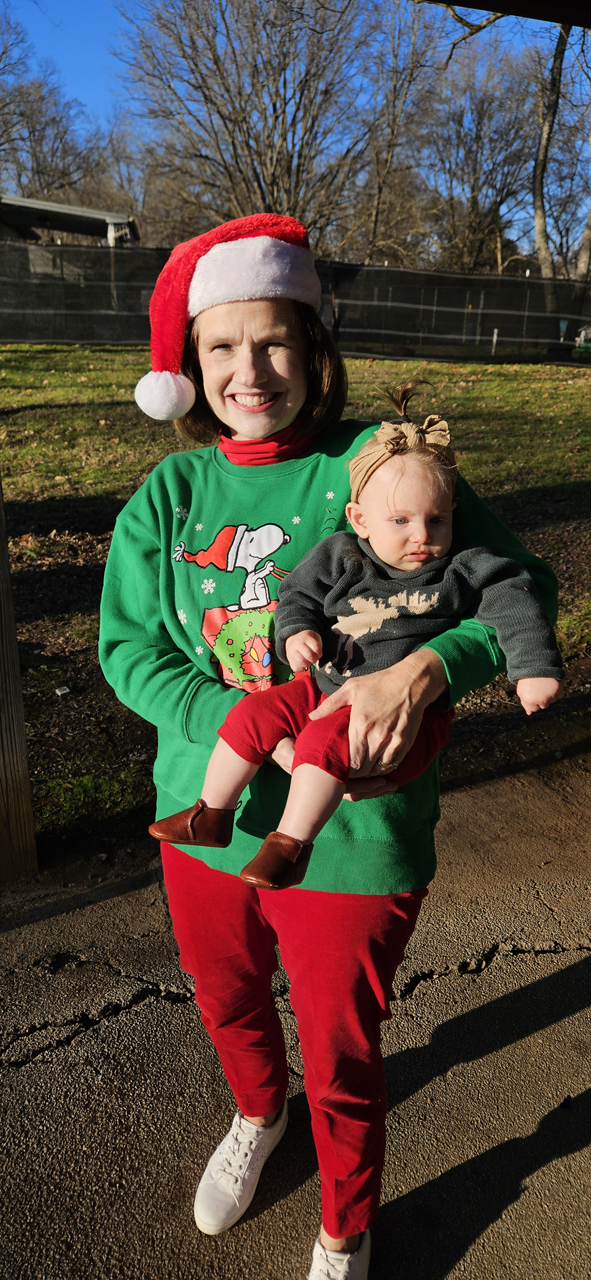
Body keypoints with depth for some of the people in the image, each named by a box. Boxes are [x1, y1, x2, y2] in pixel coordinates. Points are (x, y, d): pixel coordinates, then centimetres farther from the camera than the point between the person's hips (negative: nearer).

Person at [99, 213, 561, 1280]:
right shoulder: (170, 492, -3)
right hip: (208, 817, 4)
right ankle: (256, 1118, 65)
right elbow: (130, 650, -6)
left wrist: (425, 668, -29)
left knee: (341, 1065, 16)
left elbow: (524, 585, -9)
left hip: (353, 833, -3)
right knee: (228, 1011, 28)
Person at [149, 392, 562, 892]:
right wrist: (296, 632, -13)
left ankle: (292, 842, -16)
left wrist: (535, 667, -16)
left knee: (327, 738, -30)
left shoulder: (462, 570, -4)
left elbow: (514, 602, -7)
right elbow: (298, 595, 8)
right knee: (255, 714, -8)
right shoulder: (340, 557, 2)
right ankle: (213, 814, 8)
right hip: (326, 687, 4)